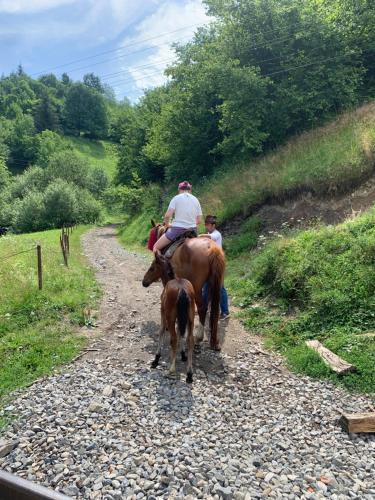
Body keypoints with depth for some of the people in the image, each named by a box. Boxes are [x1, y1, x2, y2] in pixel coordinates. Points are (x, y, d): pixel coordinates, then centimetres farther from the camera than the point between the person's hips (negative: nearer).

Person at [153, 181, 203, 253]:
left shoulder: (176, 198, -2)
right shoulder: (196, 200, 9)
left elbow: (168, 215, -12)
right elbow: (199, 220, 7)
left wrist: (167, 224, 8)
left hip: (177, 229, -4)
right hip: (192, 230, 4)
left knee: (156, 247, 10)